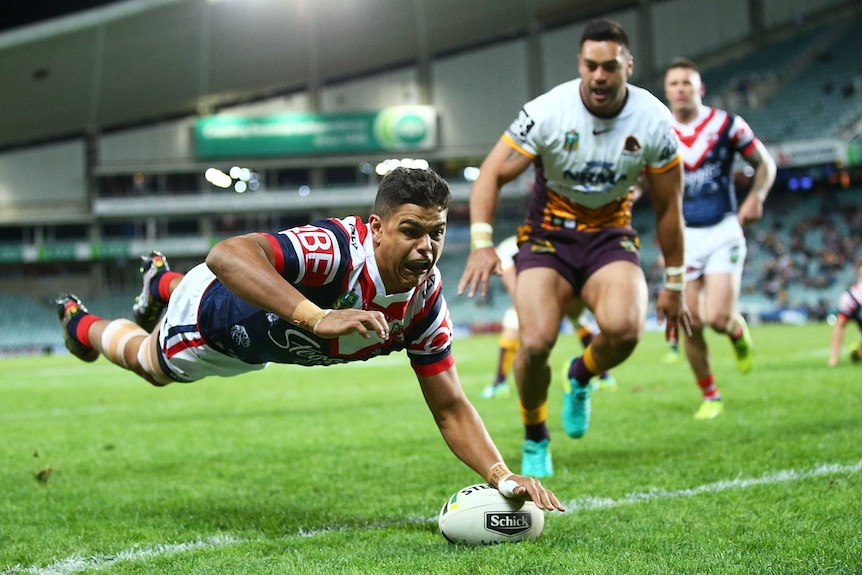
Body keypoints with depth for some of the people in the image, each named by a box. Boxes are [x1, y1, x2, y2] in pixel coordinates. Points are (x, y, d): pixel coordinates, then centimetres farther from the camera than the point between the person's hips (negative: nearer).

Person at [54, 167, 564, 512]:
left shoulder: (426, 301, -29)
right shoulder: (339, 248, -48)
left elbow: (450, 408, -23)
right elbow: (227, 254, -64)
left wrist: (503, 475, -40)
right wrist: (317, 317, -74)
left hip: (263, 339, 6)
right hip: (206, 318, -5)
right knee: (151, 363, 31)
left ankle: (161, 282, 71)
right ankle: (82, 326, 62)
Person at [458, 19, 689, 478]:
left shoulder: (654, 121, -11)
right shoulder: (546, 112, -17)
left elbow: (668, 208, -1)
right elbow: (491, 176, -14)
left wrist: (673, 284, 3)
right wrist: (481, 243, -30)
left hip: (610, 236, 1)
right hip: (548, 234, -1)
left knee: (624, 328, -30)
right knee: (536, 343, -22)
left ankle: (582, 377, 8)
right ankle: (534, 440, 7)